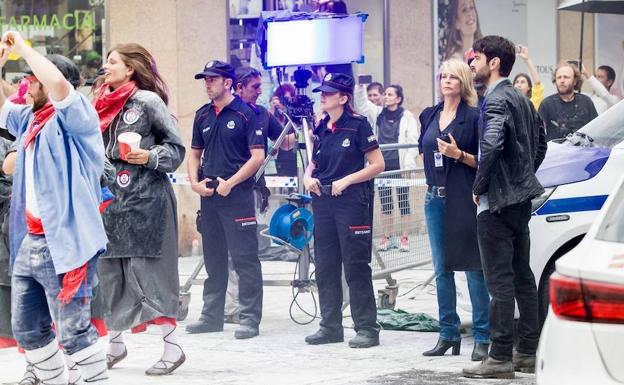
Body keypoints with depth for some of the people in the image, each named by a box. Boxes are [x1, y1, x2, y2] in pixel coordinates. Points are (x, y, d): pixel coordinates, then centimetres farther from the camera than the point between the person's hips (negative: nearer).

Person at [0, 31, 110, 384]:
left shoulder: (75, 116, -8)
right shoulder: (29, 119, 15)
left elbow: (57, 82, -27)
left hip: (65, 243, -9)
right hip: (29, 242, 9)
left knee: (73, 333, -8)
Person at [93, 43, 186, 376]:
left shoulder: (148, 101, -5)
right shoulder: (103, 103, 14)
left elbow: (176, 148, -5)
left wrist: (149, 156, -19)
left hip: (145, 196, -7)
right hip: (109, 196, 7)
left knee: (146, 268, -9)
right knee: (109, 269, 8)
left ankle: (172, 346, -4)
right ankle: (115, 343, 19)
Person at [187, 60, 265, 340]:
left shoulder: (246, 114, -6)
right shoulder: (203, 116, 13)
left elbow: (257, 156, -10)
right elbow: (195, 153, 20)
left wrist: (230, 183, -15)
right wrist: (195, 182, 3)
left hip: (237, 193, -7)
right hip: (208, 194, 7)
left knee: (244, 258, -6)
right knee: (213, 258, 13)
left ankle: (250, 319, -4)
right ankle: (211, 316, 20)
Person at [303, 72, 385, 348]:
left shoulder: (357, 126, -7)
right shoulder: (321, 129, 11)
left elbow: (377, 164, -8)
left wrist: (346, 180, -16)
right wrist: (308, 176, 1)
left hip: (351, 202, -7)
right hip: (323, 202, 7)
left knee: (356, 267, -5)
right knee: (325, 266, 9)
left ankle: (367, 328, 1)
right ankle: (330, 327, 17)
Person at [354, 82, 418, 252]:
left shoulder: (407, 116, -1)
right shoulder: (378, 114, 11)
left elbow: (413, 142, -4)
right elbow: (361, 105, 3)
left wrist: (409, 164, -11)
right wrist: (360, 87, -11)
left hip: (400, 166, -4)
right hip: (382, 164, 4)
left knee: (403, 201, 2)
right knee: (385, 202, 8)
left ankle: (404, 237, 7)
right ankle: (387, 237, 15)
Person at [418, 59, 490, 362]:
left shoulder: (473, 117, -4)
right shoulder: (429, 115, 14)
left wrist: (459, 155, -18)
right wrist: (430, 182, 14)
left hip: (464, 198, -6)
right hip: (435, 197, 6)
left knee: (473, 268, -5)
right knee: (441, 268, 8)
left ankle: (482, 338, -2)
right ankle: (448, 334, 15)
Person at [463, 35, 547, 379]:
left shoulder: (496, 100, -15)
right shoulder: (521, 99, 15)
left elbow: (491, 145, -29)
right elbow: (540, 143, 24)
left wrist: (479, 187, -17)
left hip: (497, 202, -10)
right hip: (522, 198, 10)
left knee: (499, 280, -8)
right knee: (522, 276, 14)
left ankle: (500, 358, -6)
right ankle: (528, 351, 20)